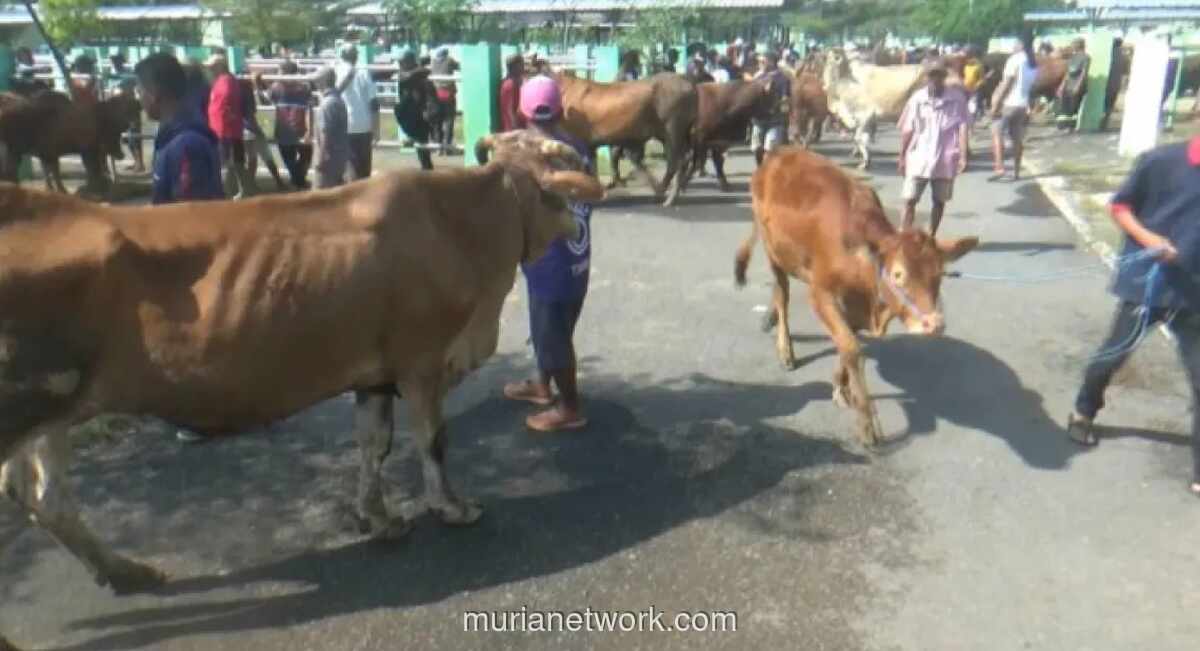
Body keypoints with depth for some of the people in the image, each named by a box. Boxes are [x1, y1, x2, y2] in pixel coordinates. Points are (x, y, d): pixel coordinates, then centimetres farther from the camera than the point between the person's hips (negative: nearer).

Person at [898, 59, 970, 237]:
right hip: (918, 158, 0)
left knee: (939, 201, 11)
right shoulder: (917, 98, -1)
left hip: (945, 160, 0)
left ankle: (930, 238, 24)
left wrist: (963, 156, -13)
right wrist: (902, 156, 4)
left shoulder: (957, 98, -4)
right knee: (909, 200, -5)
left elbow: (963, 127, -6)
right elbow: (907, 130, 4)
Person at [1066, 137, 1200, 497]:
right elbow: (1120, 206, -1)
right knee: (1113, 354, 15)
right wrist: (1148, 238, -16)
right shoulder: (1161, 160, -9)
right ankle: (1082, 414, 43)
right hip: (1144, 281, -2)